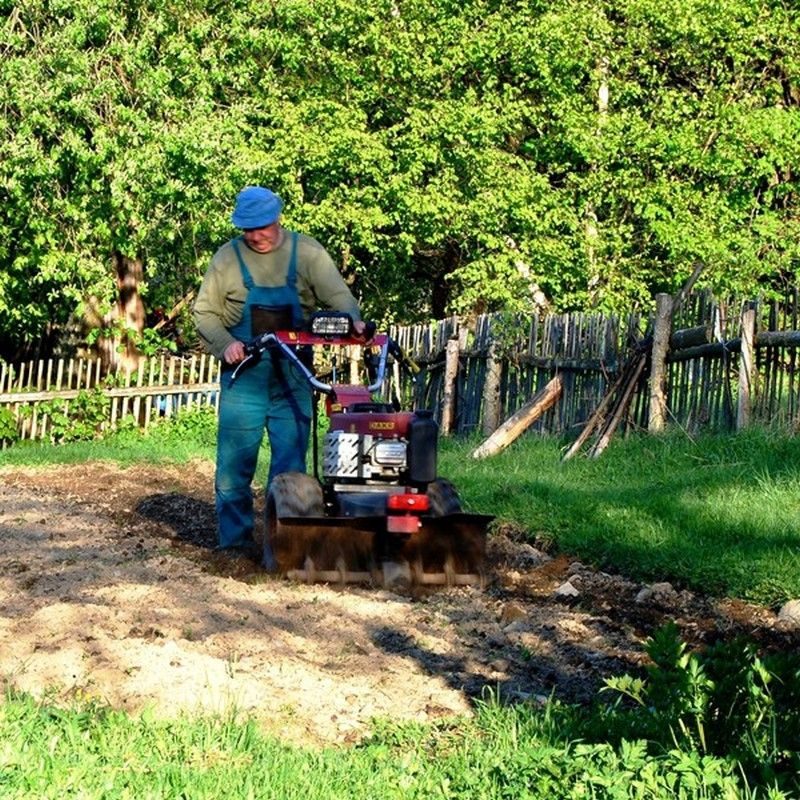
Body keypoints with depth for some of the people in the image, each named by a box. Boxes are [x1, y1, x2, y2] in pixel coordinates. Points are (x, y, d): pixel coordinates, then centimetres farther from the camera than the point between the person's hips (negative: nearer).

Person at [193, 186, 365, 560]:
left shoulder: (306, 252, 1)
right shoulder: (228, 257, 2)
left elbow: (337, 294, -7)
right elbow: (205, 312, 6)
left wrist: (352, 319, -28)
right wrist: (225, 344, -12)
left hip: (293, 377, 0)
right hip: (244, 375, 0)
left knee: (290, 466, 0)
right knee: (234, 463, 1)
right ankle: (234, 542, 13)